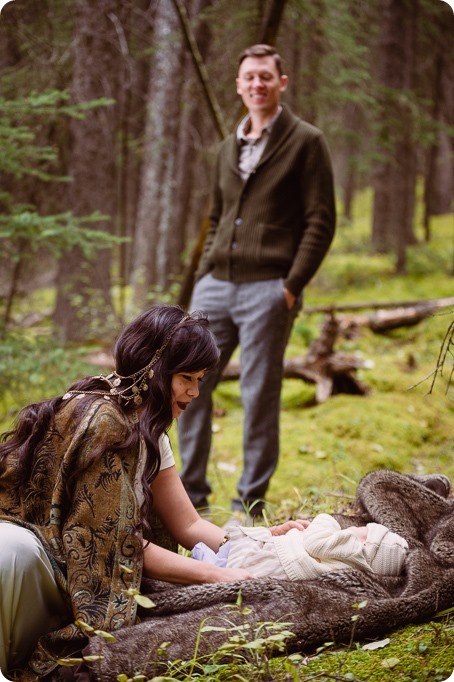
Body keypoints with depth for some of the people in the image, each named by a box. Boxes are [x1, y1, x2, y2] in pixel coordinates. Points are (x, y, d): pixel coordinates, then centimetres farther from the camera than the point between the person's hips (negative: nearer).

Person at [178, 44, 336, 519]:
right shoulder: (229, 148, 17)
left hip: (267, 289, -6)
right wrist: (204, 273, 11)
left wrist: (292, 286, -13)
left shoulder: (305, 142, -2)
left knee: (259, 396, -2)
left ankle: (250, 502, 9)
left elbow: (321, 221, -6)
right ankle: (191, 492, 17)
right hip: (216, 286, 6)